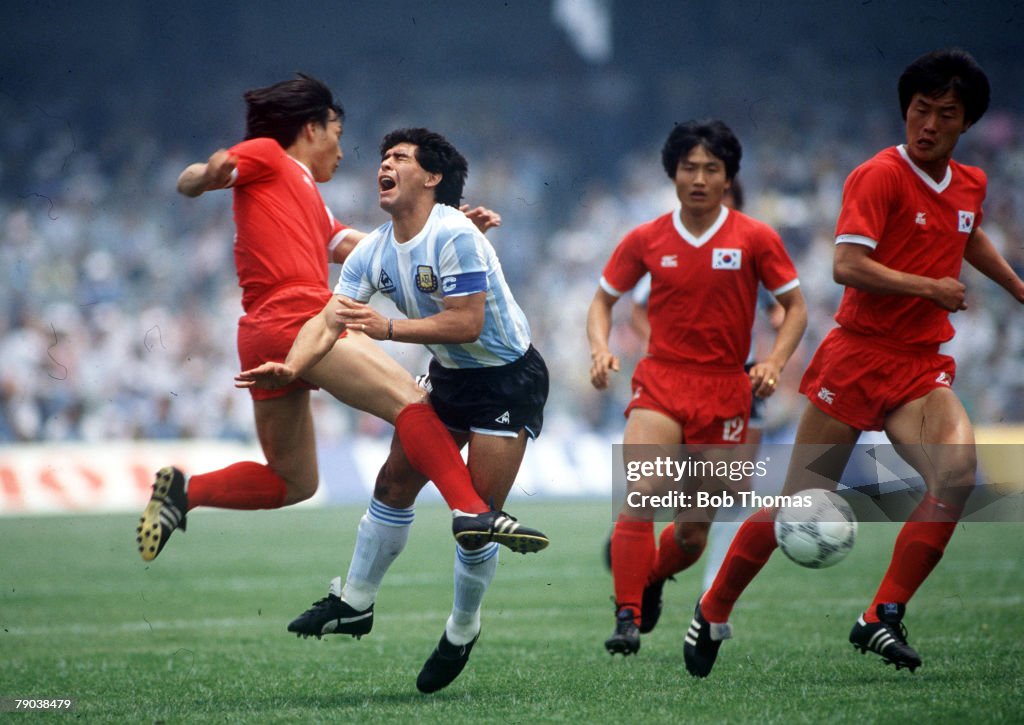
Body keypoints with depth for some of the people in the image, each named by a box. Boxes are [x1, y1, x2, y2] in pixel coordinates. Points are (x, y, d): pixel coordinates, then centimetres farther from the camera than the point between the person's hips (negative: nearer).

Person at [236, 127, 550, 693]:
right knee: (394, 483, 4)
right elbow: (328, 318, -8)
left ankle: (463, 631, 13)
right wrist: (292, 366, -27)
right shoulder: (373, 253, -1)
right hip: (449, 375, 8)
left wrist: (389, 328, -32)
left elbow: (467, 323, -29)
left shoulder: (453, 235, -25)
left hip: (510, 379, -7)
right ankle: (355, 603, 18)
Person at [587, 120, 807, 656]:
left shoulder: (755, 238, -1)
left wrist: (774, 361, -10)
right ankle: (627, 618, -19)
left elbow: (795, 308, 6)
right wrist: (600, 349, -6)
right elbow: (603, 300, 13)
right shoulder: (646, 240, 2)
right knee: (640, 495, -23)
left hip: (725, 390, 1)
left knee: (695, 532, 6)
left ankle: (650, 578, 39)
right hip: (660, 382, 0)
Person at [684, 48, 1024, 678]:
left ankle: (883, 618, -15)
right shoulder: (880, 176, -11)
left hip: (922, 368, 5)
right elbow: (847, 266, -23)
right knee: (800, 505, 1)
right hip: (857, 357, -5)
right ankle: (713, 612, 22)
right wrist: (930, 288, -23)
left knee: (958, 472, -23)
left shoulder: (970, 185, 10)